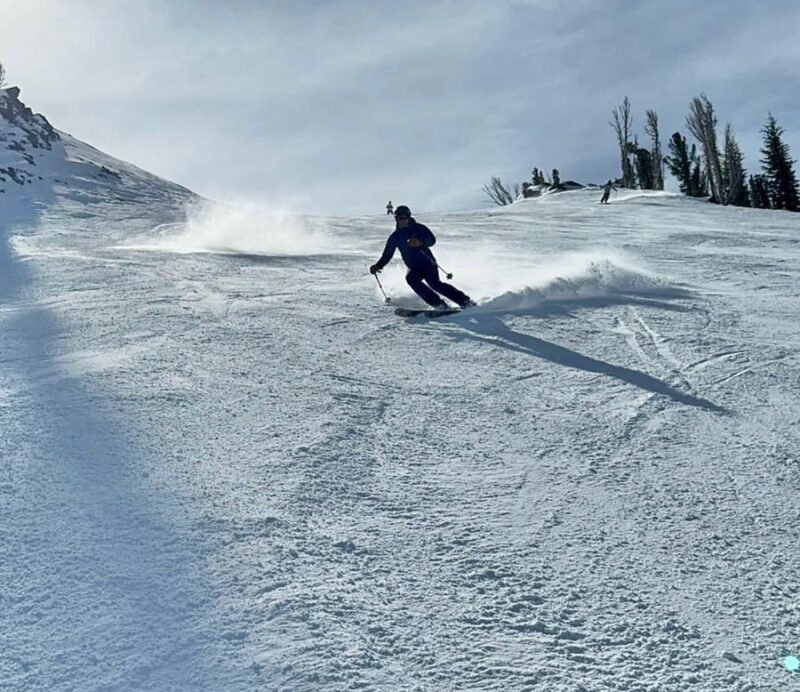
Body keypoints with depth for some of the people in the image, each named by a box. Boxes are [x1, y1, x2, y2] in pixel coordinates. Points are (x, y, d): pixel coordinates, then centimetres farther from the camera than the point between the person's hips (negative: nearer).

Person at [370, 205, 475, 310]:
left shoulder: (418, 228, -1)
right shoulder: (395, 237, 8)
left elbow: (432, 240, -13)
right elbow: (387, 255, 11)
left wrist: (420, 242, -32)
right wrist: (378, 266, -6)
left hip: (428, 263, -4)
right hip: (414, 268, 4)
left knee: (434, 283, -26)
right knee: (411, 278, -27)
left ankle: (465, 301, -18)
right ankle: (439, 304, -24)